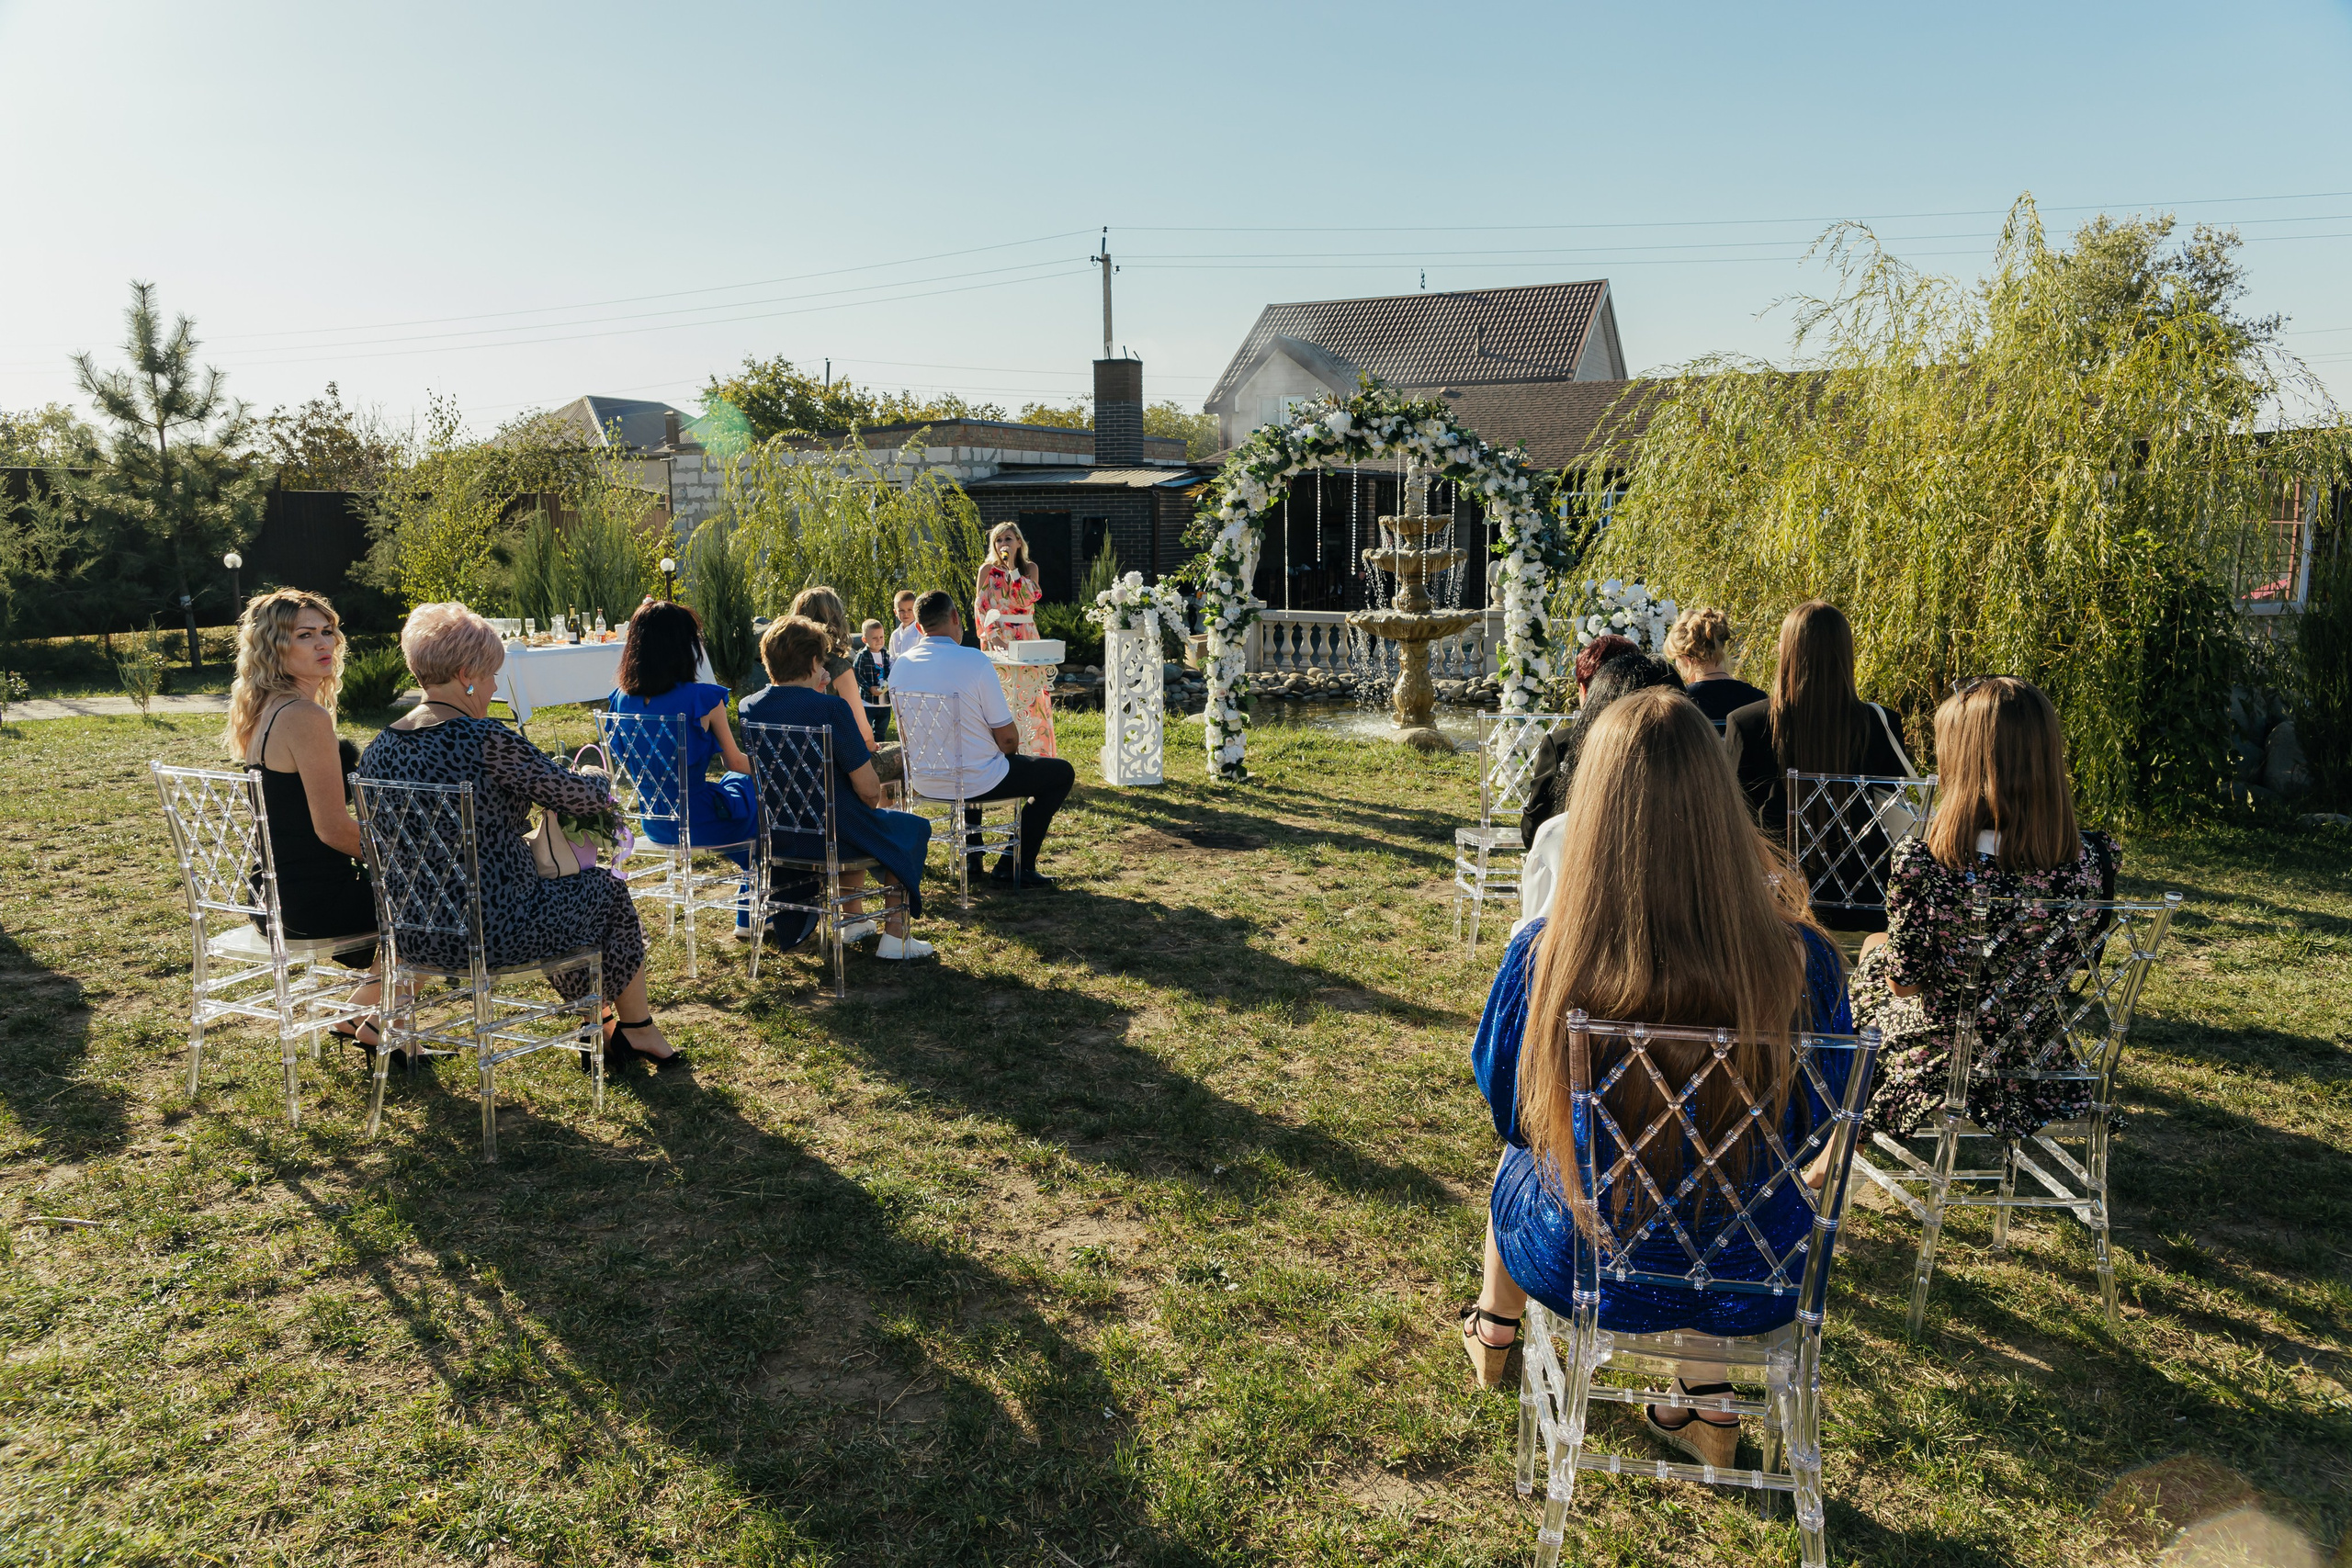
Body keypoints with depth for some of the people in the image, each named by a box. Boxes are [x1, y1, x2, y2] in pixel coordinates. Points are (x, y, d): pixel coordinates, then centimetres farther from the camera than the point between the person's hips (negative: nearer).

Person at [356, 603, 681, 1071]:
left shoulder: (378, 749, 2)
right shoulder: (486, 741, -21)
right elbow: (573, 795, -10)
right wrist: (606, 796, 14)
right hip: (493, 932, -8)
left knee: (569, 891, 29)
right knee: (608, 891, 18)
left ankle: (598, 1030, 39)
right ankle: (636, 1029, 34)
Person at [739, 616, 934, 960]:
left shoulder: (748, 708, -3)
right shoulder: (830, 708, -21)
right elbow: (869, 790, -21)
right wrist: (875, 805, 4)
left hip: (773, 836, 7)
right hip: (829, 836, -7)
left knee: (859, 822, 36)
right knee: (913, 828, 20)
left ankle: (855, 920, 43)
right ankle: (894, 937, 20)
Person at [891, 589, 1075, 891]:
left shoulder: (901, 666, -2)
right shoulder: (975, 661, -19)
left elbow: (906, 734, 12)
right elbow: (1008, 738, -16)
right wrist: (1007, 750, 8)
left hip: (922, 783, 7)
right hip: (976, 783, -6)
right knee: (1062, 772, 11)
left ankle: (970, 852, 39)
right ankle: (1016, 866, 10)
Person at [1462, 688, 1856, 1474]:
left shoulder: (1541, 958, -26)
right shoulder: (1803, 962, -23)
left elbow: (1505, 1106, -5)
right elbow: (1819, 1124, -4)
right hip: (1753, 1289, 1)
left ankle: (1494, 1332, 60)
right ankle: (1713, 1409, 42)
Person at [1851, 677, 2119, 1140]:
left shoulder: (1920, 864, -30)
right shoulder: (2092, 858, -18)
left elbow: (1903, 982, -15)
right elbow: (2073, 958, 2)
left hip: (1941, 1074, -4)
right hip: (2042, 1073, 4)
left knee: (1873, 950, 28)